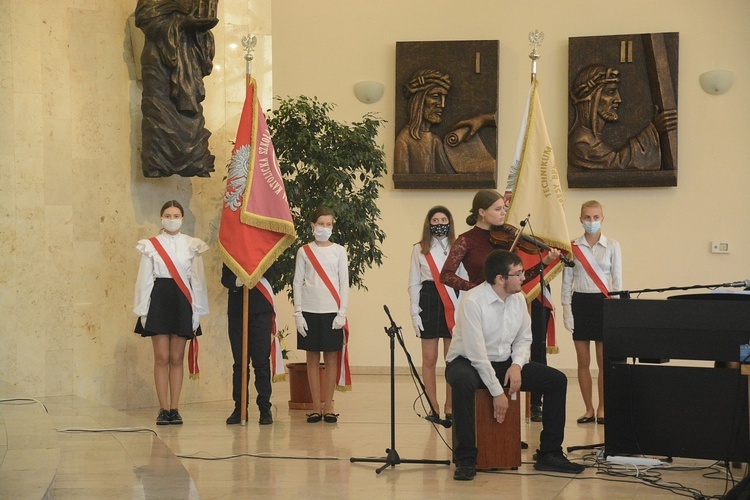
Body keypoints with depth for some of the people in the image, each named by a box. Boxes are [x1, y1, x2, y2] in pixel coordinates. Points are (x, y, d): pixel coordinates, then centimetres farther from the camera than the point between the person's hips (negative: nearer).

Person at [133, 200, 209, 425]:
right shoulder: (150, 246, 5)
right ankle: (164, 409, 2)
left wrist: (197, 311, 1)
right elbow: (144, 279, 4)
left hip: (182, 302, 1)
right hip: (159, 301, -1)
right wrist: (143, 310, -1)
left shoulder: (192, 246, 6)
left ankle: (174, 408, 7)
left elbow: (197, 280, 6)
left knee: (177, 358, 3)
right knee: (162, 357, -3)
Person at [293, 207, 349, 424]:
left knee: (331, 359, 1)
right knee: (312, 359, 3)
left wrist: (342, 313, -5)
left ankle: (329, 407, 7)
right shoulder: (304, 251, 5)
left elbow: (344, 284, 3)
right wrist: (298, 313, -4)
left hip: (332, 312, 0)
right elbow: (297, 283, 4)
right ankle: (316, 408, 7)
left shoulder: (339, 251, 5)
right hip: (310, 311, 0)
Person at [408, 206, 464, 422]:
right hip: (429, 302, 0)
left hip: (453, 304, 0)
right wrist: (414, 312, 1)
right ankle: (433, 408, 6)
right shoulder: (419, 250, 8)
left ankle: (450, 407, 6)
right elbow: (414, 284, 9)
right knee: (429, 359, 1)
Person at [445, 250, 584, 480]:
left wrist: (517, 365, -12)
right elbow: (476, 353, -25)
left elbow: (523, 339, 10)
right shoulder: (472, 301, -23)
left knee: (557, 380, -5)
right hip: (468, 362, -7)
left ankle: (549, 454, 1)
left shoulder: (518, 300, -2)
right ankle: (466, 459, -33)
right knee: (463, 381, -42)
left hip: (504, 363, 7)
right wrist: (497, 392, -25)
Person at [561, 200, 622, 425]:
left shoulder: (612, 246, 1)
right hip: (580, 303, 1)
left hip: (603, 303, -1)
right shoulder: (573, 247, 3)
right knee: (583, 361, 3)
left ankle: (602, 408, 9)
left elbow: (617, 280, 3)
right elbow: (566, 281, 4)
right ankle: (588, 408, 11)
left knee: (604, 361, -1)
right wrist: (566, 310, -2)